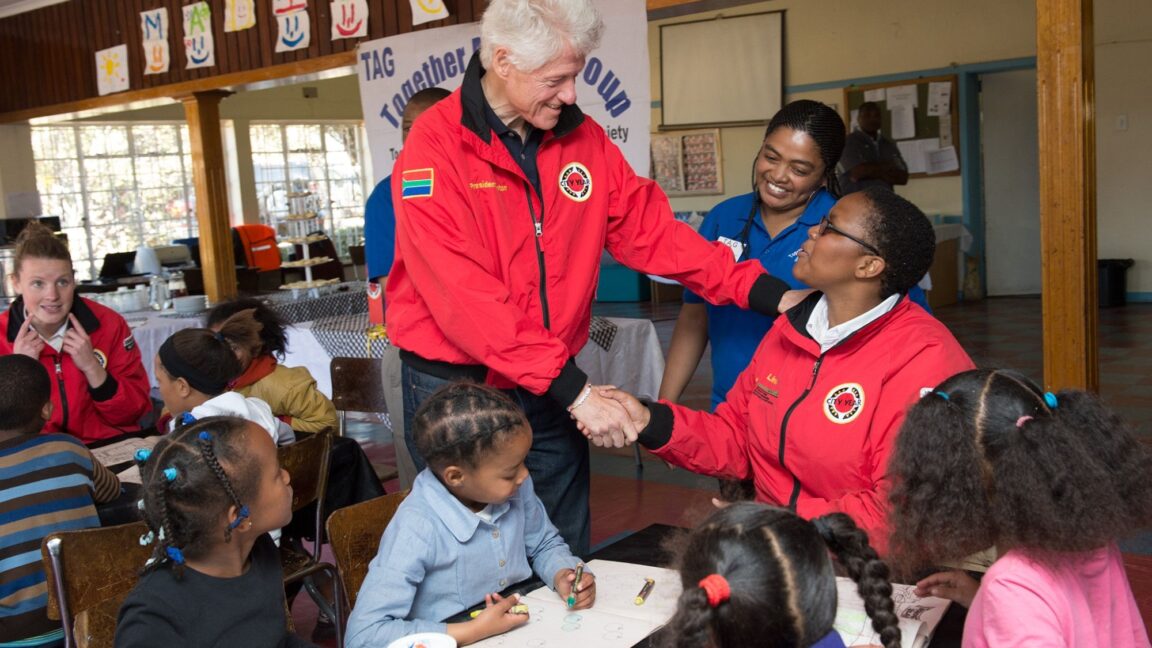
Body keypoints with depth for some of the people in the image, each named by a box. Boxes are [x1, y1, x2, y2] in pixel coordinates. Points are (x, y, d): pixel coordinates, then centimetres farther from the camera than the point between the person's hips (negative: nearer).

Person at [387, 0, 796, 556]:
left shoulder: (583, 139, 2)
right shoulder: (436, 146, -16)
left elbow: (649, 227, 2)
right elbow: (466, 298, -22)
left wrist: (767, 292, -8)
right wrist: (572, 389, -25)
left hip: (550, 393, 5)